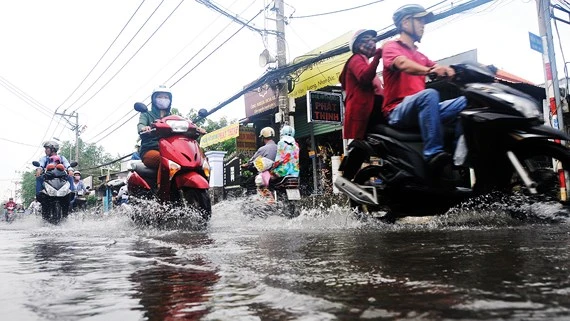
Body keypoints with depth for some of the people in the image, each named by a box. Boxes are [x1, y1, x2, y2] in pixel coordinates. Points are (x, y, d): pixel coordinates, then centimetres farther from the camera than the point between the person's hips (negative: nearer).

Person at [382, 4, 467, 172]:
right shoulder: (391, 46, 5)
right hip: (397, 112, -7)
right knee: (429, 94, -36)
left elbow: (442, 71, 13)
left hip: (421, 110, 7)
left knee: (465, 101, -12)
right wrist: (430, 70, -38)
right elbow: (403, 64, -19)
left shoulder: (420, 56, 27)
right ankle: (433, 153, -39)